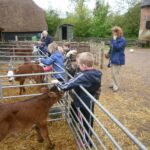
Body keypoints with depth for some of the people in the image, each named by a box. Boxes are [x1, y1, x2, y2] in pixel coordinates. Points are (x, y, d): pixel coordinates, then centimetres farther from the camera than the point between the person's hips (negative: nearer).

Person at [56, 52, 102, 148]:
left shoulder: (82, 76, -31)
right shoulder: (96, 74, -8)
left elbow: (66, 86, -29)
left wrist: (57, 83, -13)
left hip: (82, 104, -7)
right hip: (90, 102, 7)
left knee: (85, 123, 14)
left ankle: (86, 141, 36)